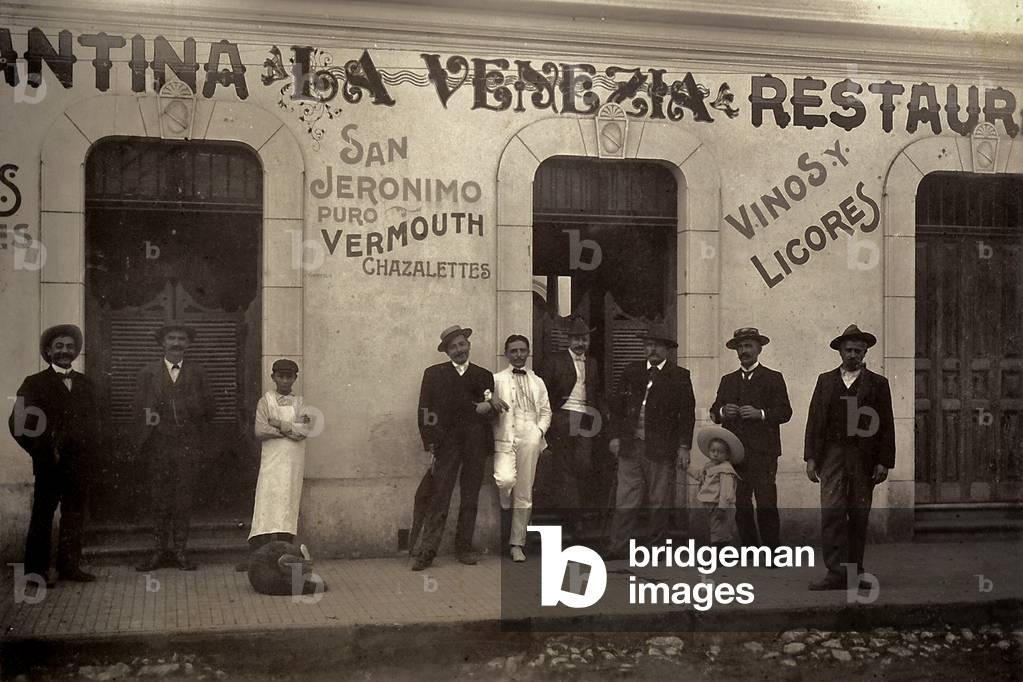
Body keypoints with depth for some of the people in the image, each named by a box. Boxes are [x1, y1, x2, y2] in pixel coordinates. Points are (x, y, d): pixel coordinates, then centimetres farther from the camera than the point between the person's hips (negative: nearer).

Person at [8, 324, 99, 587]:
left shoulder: (85, 384, 14)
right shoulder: (35, 383, 0)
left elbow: (94, 420, 19)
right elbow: (18, 423, -6)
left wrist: (89, 449, 5)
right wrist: (44, 451, -9)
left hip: (79, 464, 5)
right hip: (49, 464, -5)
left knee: (75, 516, 8)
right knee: (42, 516, -1)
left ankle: (70, 566, 18)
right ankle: (36, 570, 5)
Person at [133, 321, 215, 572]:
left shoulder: (197, 372, 10)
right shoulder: (147, 373, 8)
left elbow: (207, 409, 11)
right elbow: (140, 412, 5)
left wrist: (197, 437, 2)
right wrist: (142, 446, -1)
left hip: (187, 446, 0)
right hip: (157, 446, 0)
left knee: (184, 500, 0)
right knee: (160, 499, 2)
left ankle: (180, 551, 6)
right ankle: (160, 551, 8)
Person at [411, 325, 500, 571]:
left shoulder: (484, 376, 13)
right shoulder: (434, 374, 8)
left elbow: (491, 414, 16)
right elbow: (424, 412, 3)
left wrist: (487, 408, -9)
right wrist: (430, 447, -5)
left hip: (476, 446, 2)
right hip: (446, 443, -2)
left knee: (470, 499, 5)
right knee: (438, 498, -8)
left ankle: (464, 547, 14)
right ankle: (426, 551, -6)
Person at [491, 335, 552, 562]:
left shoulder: (537, 382, 21)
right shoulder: (496, 379, 11)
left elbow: (546, 411, 20)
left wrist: (540, 430, 2)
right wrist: (493, 405, -18)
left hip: (530, 439, 3)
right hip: (505, 438, -3)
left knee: (524, 493, 1)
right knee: (506, 480, -27)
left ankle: (517, 544, 9)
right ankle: (505, 510, 5)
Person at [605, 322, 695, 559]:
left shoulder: (679, 376, 3)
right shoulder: (631, 371, 12)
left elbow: (687, 414, 1)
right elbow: (617, 406, 13)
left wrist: (684, 447, -4)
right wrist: (615, 436, 5)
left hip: (661, 448, -2)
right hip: (630, 445, 2)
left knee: (659, 501, 4)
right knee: (626, 498, 1)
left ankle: (656, 545, 13)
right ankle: (618, 546, 3)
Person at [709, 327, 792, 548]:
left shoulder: (773, 378, 9)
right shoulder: (727, 380, 20)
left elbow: (785, 412, 1)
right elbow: (714, 413, 16)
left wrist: (760, 413, -14)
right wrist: (722, 411, -7)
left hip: (763, 451, -3)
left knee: (766, 503, -11)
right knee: (741, 505, 1)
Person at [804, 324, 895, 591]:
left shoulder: (878, 383, 9)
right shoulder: (825, 380, 13)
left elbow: (886, 425, 5)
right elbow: (814, 419, 9)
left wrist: (884, 462, -3)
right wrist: (811, 457, 1)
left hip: (864, 457, 0)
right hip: (832, 455, 0)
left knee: (859, 516, 3)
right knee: (831, 512, -10)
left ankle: (854, 573, 13)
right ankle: (836, 574, -10)